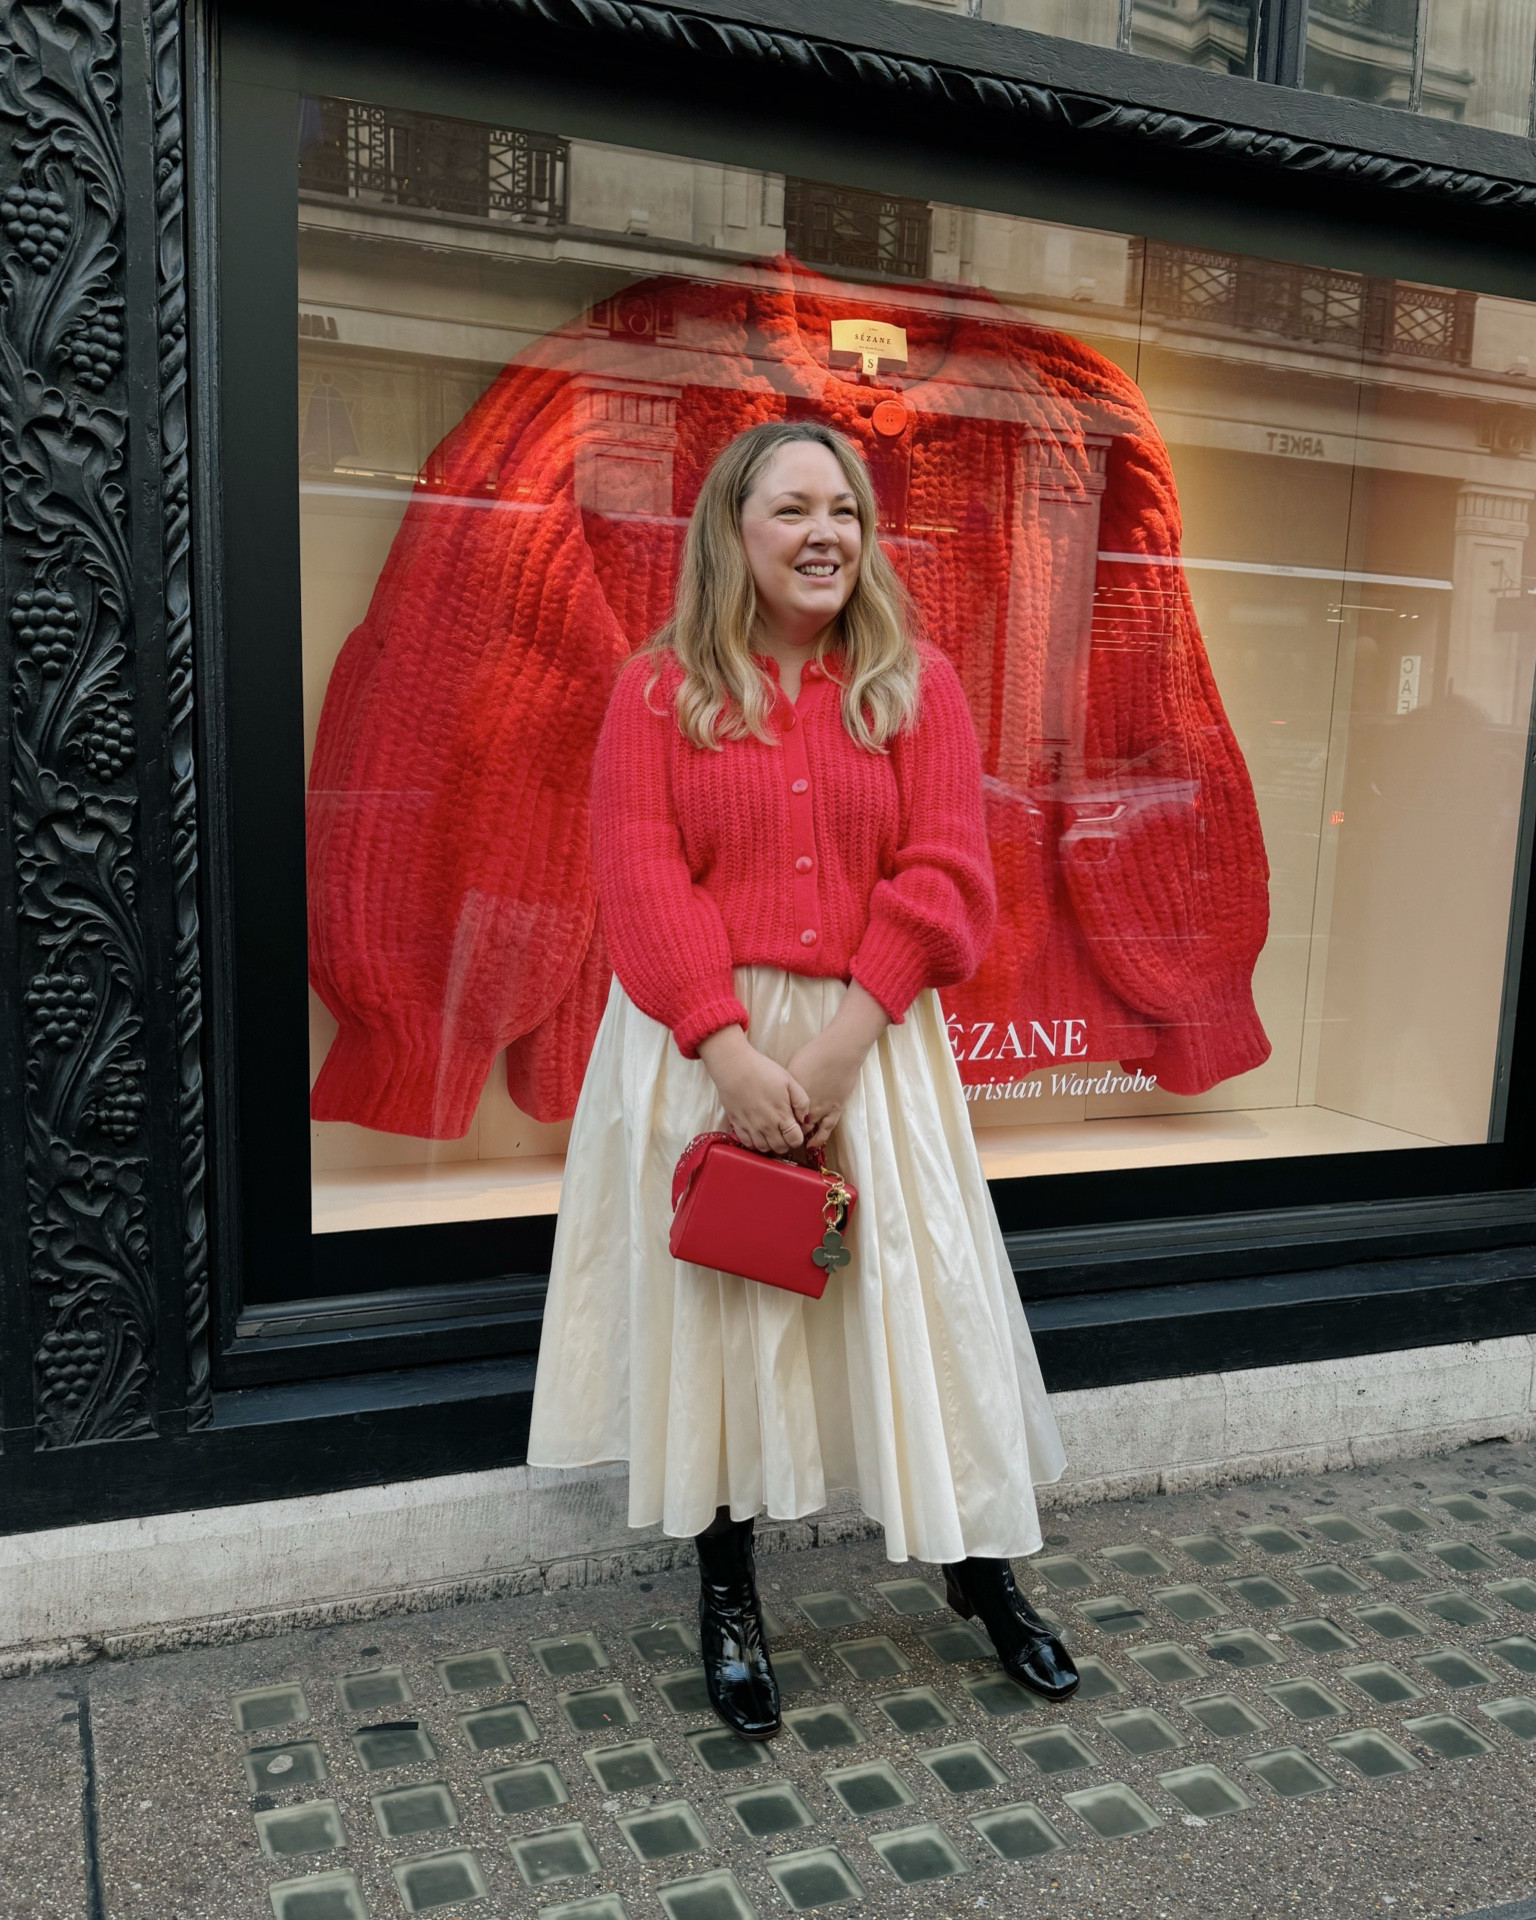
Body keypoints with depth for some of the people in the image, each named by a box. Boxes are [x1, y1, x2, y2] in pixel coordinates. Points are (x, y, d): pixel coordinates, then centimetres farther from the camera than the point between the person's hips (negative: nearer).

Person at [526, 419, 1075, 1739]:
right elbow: (643, 887, -8)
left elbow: (943, 877, -5)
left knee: (923, 1290, 7)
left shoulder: (916, 684, 3)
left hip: (870, 1040, 1)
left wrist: (836, 1045, -14)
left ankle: (982, 1566, 30)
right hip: (700, 1048, 0)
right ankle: (728, 1593, 29)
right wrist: (735, 1053, -17)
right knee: (714, 1299, 9)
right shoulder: (660, 691, 0)